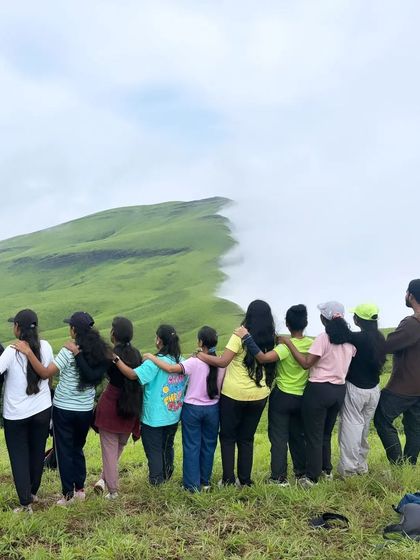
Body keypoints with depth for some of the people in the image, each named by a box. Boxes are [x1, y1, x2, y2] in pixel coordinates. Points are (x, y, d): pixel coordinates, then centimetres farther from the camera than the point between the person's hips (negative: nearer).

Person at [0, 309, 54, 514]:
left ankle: (26, 503, 6)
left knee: (19, 457, 9)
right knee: (37, 453, 18)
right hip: (42, 410, 4)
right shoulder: (45, 347, -5)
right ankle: (33, 492, 34)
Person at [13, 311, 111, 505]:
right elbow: (95, 376, -5)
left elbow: (45, 373, -22)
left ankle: (68, 494, 14)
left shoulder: (69, 351, -18)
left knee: (64, 451, 8)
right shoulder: (99, 351, -5)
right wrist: (78, 354, -7)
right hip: (85, 409, 5)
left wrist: (28, 352, -25)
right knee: (78, 449, 20)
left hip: (64, 408, -4)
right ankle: (80, 489, 26)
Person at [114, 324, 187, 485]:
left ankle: (156, 481, 20)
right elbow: (185, 385, 6)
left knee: (154, 450, 11)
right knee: (168, 447, 25)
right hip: (173, 416, 6)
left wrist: (115, 359, -26)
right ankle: (167, 476, 40)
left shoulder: (155, 362, -23)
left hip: (154, 418, -6)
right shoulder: (181, 362, -3)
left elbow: (133, 374, -31)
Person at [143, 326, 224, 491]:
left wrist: (151, 357, -17)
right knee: (208, 445, 17)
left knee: (191, 446, 9)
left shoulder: (194, 362, -19)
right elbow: (221, 389, 0)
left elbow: (170, 368, -28)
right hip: (212, 409, 3)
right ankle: (205, 481, 29)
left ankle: (193, 484, 14)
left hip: (192, 409, -3)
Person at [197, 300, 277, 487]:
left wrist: (201, 355, -9)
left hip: (234, 394, -4)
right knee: (247, 438, 17)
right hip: (259, 395, 4)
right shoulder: (270, 339, 1)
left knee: (228, 437, 12)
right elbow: (270, 364, 8)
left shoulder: (240, 336, -14)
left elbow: (222, 362, -19)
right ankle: (245, 480, 20)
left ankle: (228, 479, 12)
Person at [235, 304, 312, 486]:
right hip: (302, 397, 5)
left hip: (282, 396, -5)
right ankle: (301, 471, 29)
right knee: (298, 435, 20)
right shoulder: (312, 344, -6)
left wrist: (246, 337, -34)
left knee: (278, 436, 4)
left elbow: (263, 358, -36)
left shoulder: (286, 346, -24)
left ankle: (279, 477, 7)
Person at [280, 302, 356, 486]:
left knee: (314, 435, 5)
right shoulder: (349, 338, 3)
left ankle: (312, 477, 12)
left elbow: (306, 363, -21)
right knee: (326, 433, 23)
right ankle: (326, 469, 34)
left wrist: (288, 342, -19)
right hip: (340, 390, 7)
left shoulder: (324, 338, -19)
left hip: (319, 389, -7)